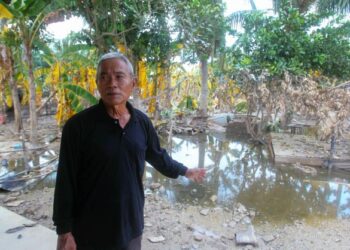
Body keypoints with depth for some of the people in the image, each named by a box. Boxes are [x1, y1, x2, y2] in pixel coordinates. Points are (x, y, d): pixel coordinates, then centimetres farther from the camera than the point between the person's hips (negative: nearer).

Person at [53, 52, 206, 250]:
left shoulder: (142, 122, -4)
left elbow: (158, 156, 12)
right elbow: (66, 182, -12)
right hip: (90, 234, -3)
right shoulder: (78, 125, -16)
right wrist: (64, 231, -10)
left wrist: (185, 171, 24)